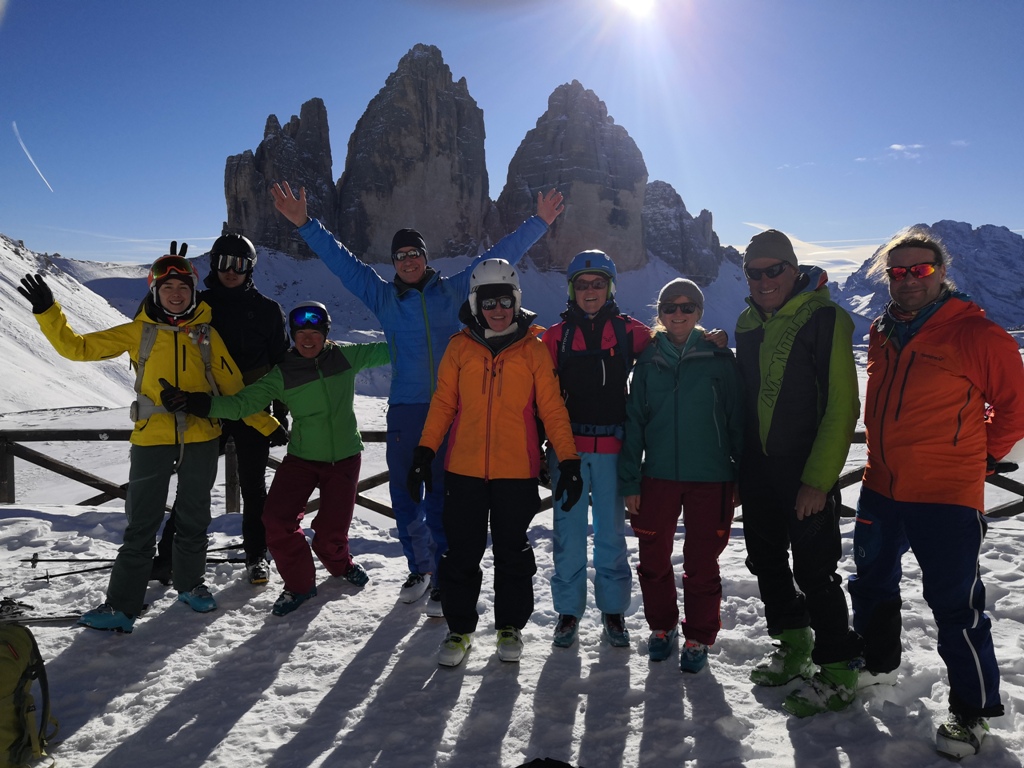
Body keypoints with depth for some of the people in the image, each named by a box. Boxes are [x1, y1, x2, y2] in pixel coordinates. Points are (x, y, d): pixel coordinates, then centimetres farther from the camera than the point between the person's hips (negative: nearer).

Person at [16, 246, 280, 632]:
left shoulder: (207, 334, 4)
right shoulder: (138, 332, 2)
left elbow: (233, 386, 7)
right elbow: (78, 347, 4)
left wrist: (267, 425, 6)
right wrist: (47, 312, -7)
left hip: (201, 439, 1)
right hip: (152, 440, -1)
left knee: (194, 519, 14)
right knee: (141, 525, 2)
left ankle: (190, 583, 32)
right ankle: (122, 605, 9)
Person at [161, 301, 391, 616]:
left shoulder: (345, 356, -4)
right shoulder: (282, 374, -8)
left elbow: (382, 351, 6)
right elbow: (242, 403, -15)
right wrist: (197, 403, -27)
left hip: (345, 458, 0)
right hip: (302, 458, 1)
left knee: (331, 531, 0)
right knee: (277, 519, -12)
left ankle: (339, 563, 38)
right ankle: (299, 584, 11)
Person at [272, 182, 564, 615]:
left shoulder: (452, 290, 7)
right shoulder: (383, 296, 11)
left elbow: (498, 257, 9)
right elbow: (342, 261, 12)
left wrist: (538, 223, 8)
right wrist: (305, 225, 9)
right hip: (403, 409, 3)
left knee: (441, 496, -2)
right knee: (404, 494, 9)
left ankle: (444, 578, 10)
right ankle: (419, 567, 30)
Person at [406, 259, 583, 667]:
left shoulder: (533, 349, 1)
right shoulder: (460, 347, 4)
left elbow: (552, 408, 0)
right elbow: (443, 403, 5)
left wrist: (569, 460, -6)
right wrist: (424, 452, -2)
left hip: (517, 472, -1)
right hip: (464, 469, 1)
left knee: (512, 554, 10)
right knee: (462, 553, 8)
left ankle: (510, 626, 28)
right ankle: (459, 629, 24)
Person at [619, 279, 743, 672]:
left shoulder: (719, 359, 0)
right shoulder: (648, 361, 6)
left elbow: (736, 420, 3)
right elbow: (634, 422, 6)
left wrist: (743, 476, 1)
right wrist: (630, 480, 3)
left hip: (710, 478, -2)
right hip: (658, 476, 2)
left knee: (701, 564, 5)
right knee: (653, 559, 10)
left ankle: (698, 638, 23)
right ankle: (662, 626, 32)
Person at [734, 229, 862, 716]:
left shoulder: (824, 318, -12)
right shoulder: (747, 324, 9)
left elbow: (842, 405, -15)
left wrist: (818, 479, -18)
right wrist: (739, 465, 13)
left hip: (806, 474, -7)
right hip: (757, 470, 7)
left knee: (814, 571, -2)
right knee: (767, 563, 16)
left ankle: (838, 671, 14)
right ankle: (792, 644, 36)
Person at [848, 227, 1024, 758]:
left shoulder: (974, 333, -13)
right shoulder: (882, 332, 6)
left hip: (946, 494, -7)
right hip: (882, 486, 7)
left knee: (954, 602, 0)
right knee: (873, 579, 21)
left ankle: (973, 709, 18)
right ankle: (877, 662, 43)